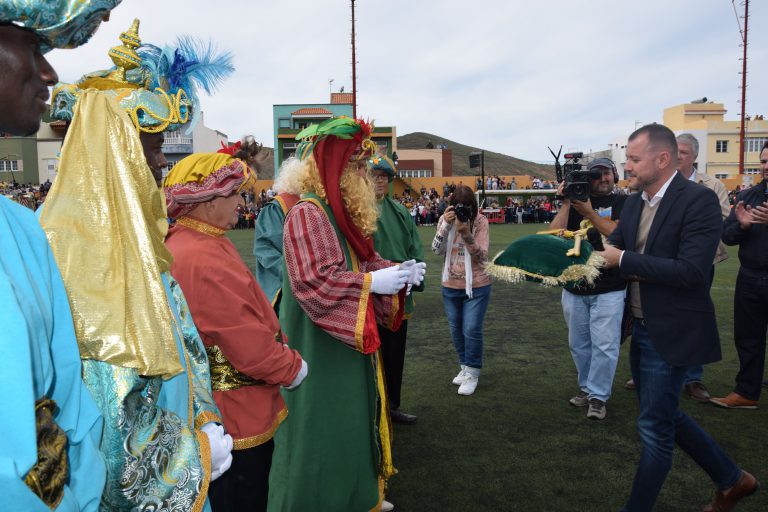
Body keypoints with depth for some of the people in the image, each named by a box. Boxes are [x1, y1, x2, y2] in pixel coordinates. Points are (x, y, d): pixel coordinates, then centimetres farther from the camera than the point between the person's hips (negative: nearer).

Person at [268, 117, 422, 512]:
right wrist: (372, 282, -26)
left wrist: (396, 271, -3)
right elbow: (313, 282, -28)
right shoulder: (307, 215, -20)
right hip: (322, 350, -10)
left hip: (352, 343, 10)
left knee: (351, 422, 21)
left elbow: (363, 263, 16)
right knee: (325, 430, 4)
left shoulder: (347, 213, 10)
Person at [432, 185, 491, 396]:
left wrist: (466, 233, -31)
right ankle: (465, 366, 34)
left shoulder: (480, 221, -12)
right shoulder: (445, 219, -5)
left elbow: (482, 256, -18)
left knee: (472, 330, -5)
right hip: (451, 286, 4)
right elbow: (437, 250, -14)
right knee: (456, 330, 14)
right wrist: (446, 224, -25)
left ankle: (472, 373, 13)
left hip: (476, 285, -4)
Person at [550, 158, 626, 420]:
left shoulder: (623, 203, 3)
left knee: (605, 345, -4)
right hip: (574, 288, 3)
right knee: (579, 344, 12)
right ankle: (586, 388, 28)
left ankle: (598, 396, 9)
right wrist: (565, 202, -11)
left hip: (609, 290, -3)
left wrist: (589, 212, -21)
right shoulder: (576, 200, 8)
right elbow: (555, 233, -6)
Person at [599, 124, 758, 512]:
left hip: (672, 334, -8)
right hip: (642, 330, 9)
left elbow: (691, 271, -26)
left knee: (655, 427, 3)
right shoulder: (634, 203, 6)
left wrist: (622, 259, -24)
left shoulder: (698, 200, -18)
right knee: (665, 417, 21)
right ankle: (732, 480, 41)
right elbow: (611, 250, 6)